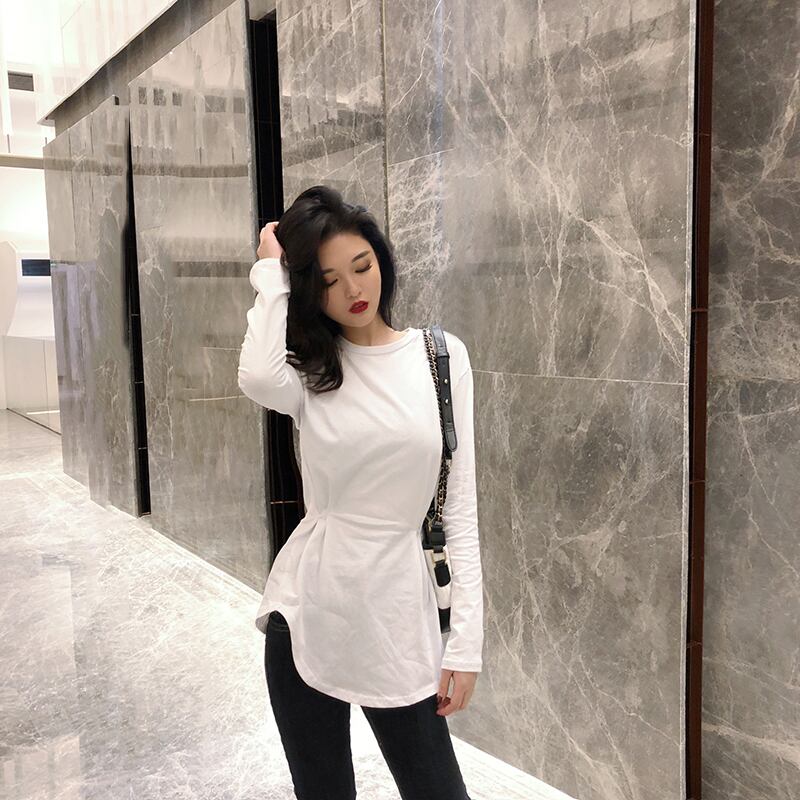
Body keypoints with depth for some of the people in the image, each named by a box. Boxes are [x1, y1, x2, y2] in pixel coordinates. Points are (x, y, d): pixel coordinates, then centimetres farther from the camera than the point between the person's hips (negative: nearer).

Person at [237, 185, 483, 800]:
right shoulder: (307, 369, 0)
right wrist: (270, 271, -12)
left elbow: (461, 504, -1)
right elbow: (258, 380, -27)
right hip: (306, 610, 1)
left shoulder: (443, 355, -2)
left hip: (398, 612, -1)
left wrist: (466, 639, -5)